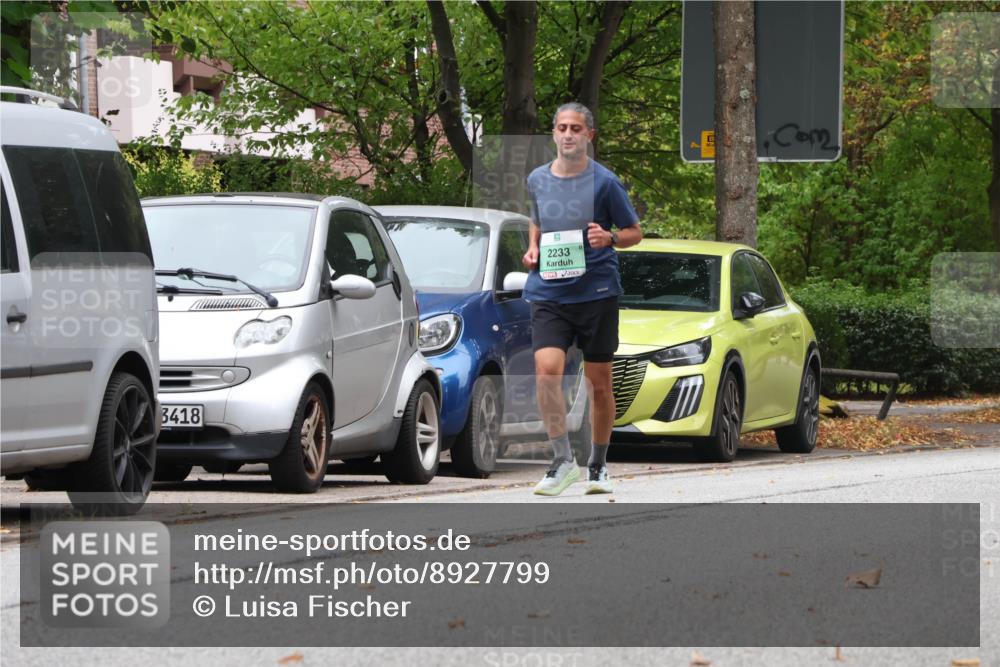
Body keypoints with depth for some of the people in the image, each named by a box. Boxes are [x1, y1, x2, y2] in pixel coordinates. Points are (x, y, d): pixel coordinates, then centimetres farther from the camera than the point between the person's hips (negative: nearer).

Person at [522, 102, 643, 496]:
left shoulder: (604, 182, -3)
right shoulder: (537, 180, 8)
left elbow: (635, 233, 4)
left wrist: (610, 237, -17)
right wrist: (532, 248, 7)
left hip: (596, 291, -2)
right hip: (548, 294, 2)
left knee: (599, 382, 5)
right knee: (547, 370, -18)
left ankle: (598, 466, 20)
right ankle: (562, 461, -13)